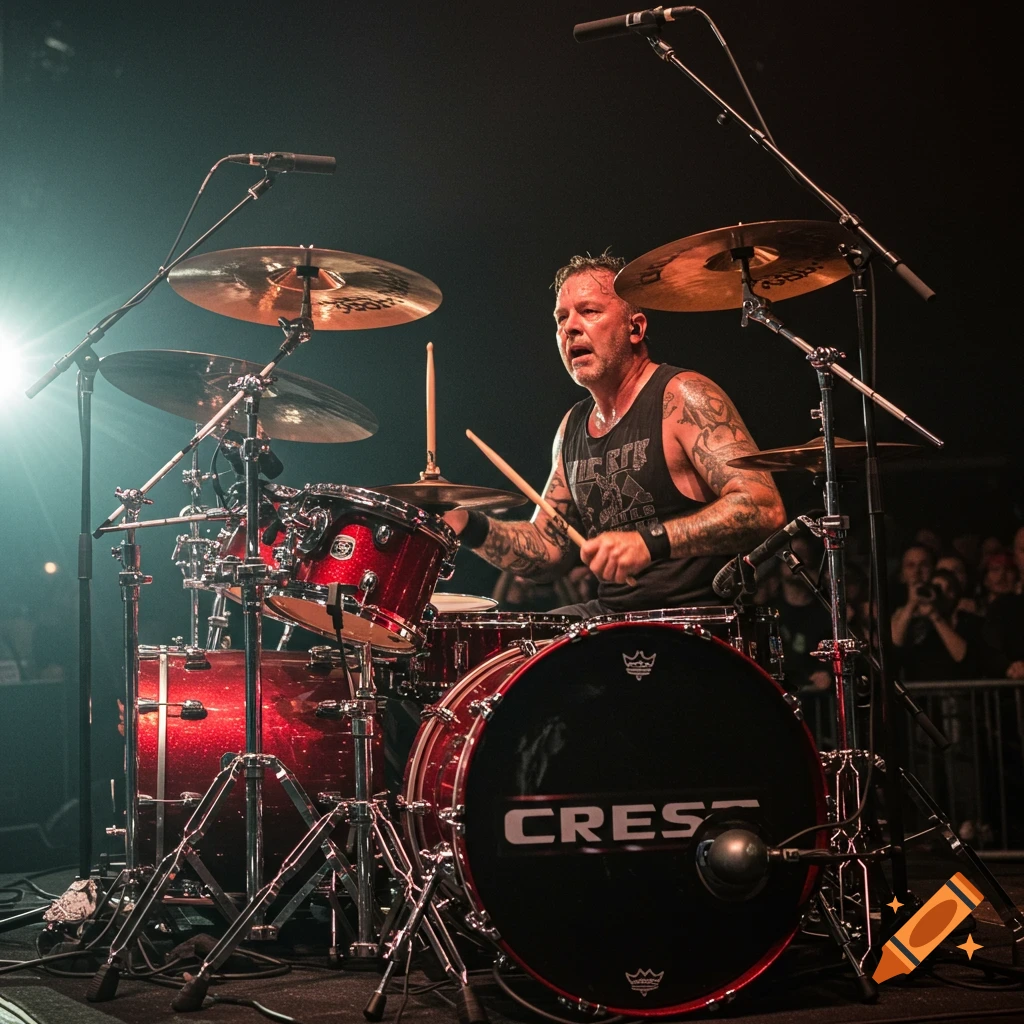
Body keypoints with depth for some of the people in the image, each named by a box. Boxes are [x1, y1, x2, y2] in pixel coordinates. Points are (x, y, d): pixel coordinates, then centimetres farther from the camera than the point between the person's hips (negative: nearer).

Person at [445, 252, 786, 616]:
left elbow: (764, 508, -21)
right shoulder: (573, 426, 14)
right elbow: (548, 547, 18)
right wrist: (468, 526, 0)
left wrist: (651, 541, -32)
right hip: (609, 612, 7)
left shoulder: (682, 397, -9)